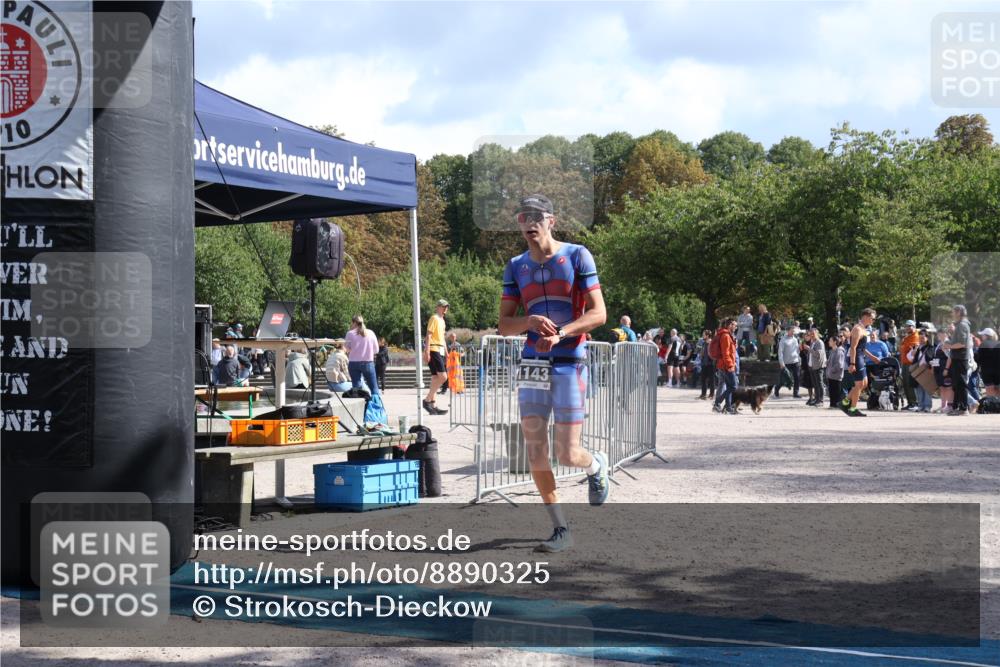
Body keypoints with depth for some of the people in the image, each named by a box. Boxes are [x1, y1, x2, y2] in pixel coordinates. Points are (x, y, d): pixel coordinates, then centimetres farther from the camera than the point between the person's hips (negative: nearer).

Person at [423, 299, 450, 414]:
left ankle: (432, 405, 7)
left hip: (440, 352, 9)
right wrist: (427, 352, -20)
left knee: (436, 378, 7)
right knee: (443, 377, -16)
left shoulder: (442, 320, 22)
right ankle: (427, 400, -12)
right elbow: (428, 335, -13)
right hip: (434, 350, -9)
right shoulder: (434, 318, -6)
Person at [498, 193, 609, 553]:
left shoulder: (576, 256, -2)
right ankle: (561, 529, 10)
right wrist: (531, 321, -13)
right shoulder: (515, 267, 11)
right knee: (535, 452, -1)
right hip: (532, 363, 4)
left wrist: (561, 332, -21)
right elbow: (504, 325, 8)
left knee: (567, 454, -6)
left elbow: (598, 314, -7)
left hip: (569, 363, -4)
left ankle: (596, 466, 31)